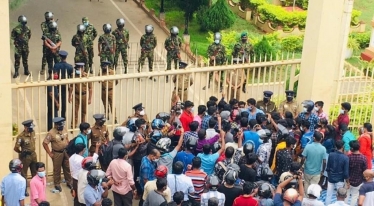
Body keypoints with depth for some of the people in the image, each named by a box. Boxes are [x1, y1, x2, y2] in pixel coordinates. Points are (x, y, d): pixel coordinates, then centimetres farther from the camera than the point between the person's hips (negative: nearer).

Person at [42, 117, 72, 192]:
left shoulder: (64, 129, -3)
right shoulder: (51, 133, -21)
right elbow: (44, 143, -17)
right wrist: (50, 153, -14)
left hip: (65, 152, 5)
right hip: (57, 153, -5)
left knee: (67, 168, 16)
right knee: (57, 169, 9)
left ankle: (69, 182, 32)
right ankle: (57, 184, 24)